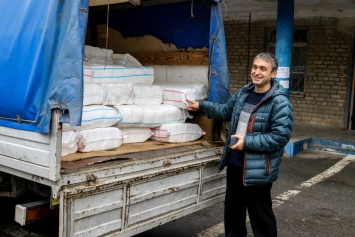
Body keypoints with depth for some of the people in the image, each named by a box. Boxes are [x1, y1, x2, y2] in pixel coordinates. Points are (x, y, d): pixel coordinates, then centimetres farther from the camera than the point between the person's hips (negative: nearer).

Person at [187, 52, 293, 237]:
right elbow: (225, 111, 23)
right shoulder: (243, 93, 7)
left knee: (260, 215, 7)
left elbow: (281, 136, -23)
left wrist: (247, 142, -22)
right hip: (234, 164, 8)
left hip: (258, 169, -7)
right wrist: (201, 105, 25)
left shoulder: (280, 102, -17)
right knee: (232, 208, 22)